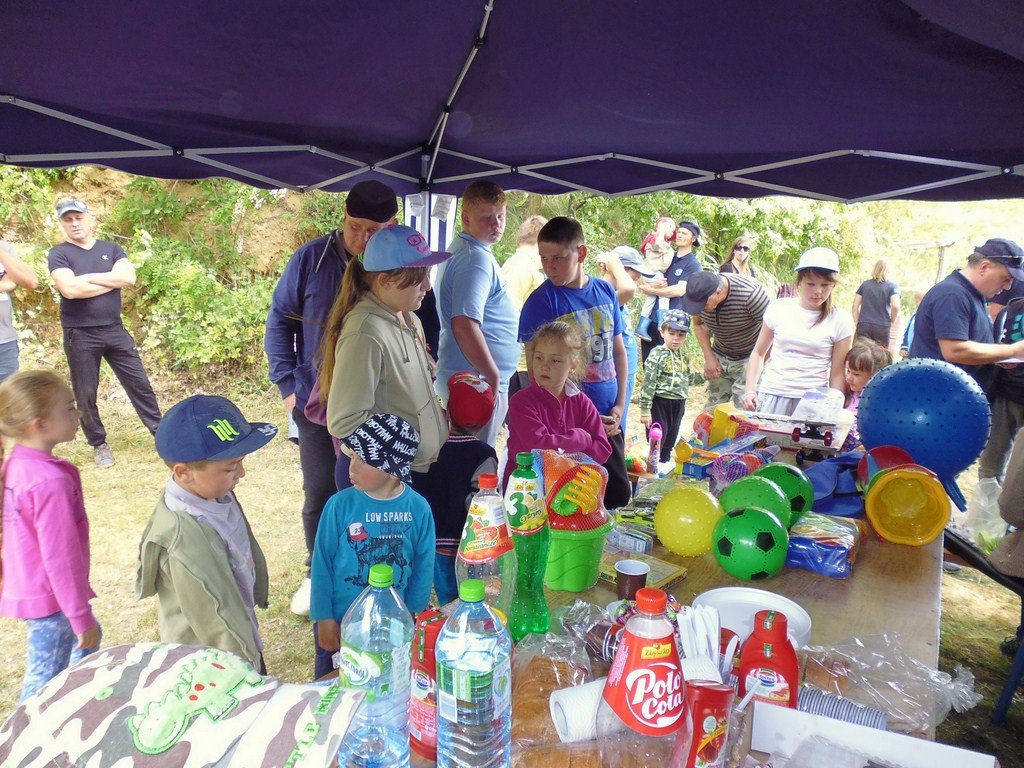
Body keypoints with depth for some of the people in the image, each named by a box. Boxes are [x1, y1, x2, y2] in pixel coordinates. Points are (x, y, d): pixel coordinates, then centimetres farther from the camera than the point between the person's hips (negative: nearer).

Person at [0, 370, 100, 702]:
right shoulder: (51, 481, -30)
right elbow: (60, 555, -26)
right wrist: (81, 616, -16)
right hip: (49, 599, -10)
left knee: (88, 641, 29)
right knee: (45, 679, 8)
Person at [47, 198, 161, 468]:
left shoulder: (111, 249, 8)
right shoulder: (59, 254, -1)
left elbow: (129, 277, -11)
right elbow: (69, 289, -19)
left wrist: (87, 277, -12)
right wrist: (111, 281, -9)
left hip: (115, 331, 2)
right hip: (80, 336, -2)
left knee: (139, 383, 6)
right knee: (85, 394, 7)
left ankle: (160, 432, 17)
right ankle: (99, 444, 22)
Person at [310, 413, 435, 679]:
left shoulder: (418, 509, -13)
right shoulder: (340, 505, -17)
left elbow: (423, 567, -2)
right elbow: (322, 564, -8)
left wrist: (413, 617, 3)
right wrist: (324, 619, -5)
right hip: (341, 622, -1)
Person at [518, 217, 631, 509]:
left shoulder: (606, 292, 5)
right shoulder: (541, 301, -11)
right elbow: (537, 370, -12)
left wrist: (619, 406, 2)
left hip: (608, 422, 5)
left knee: (619, 497, 15)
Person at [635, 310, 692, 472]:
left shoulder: (684, 357, 8)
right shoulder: (657, 355, -15)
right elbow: (648, 383, -17)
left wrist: (683, 403, 21)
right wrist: (645, 410, -19)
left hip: (678, 403, 7)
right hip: (660, 402, -7)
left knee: (672, 434, 19)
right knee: (658, 434, -1)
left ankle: (665, 458, 38)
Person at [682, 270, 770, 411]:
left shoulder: (751, 294, -31)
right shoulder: (698, 294, -15)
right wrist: (709, 357, -4)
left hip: (749, 357, -5)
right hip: (720, 357, 5)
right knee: (712, 409, 4)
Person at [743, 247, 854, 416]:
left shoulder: (840, 321, 0)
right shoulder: (778, 308, 3)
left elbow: (837, 373, 2)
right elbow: (759, 353, 12)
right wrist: (750, 391, 2)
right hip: (771, 396, 1)